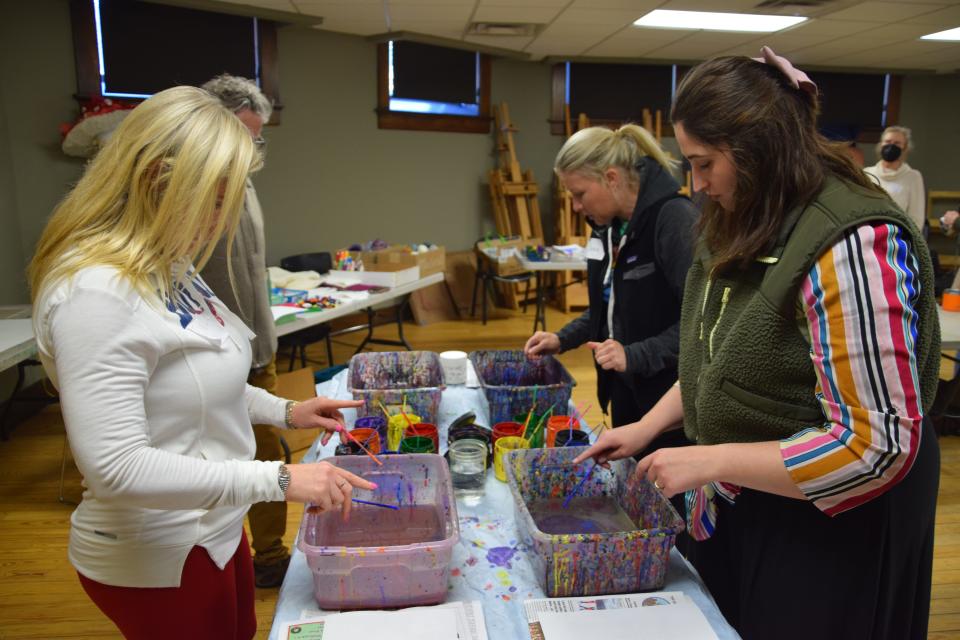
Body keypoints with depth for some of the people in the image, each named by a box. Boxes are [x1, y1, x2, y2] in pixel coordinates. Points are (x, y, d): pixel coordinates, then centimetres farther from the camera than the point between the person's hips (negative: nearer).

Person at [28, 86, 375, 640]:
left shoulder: (170, 267, 2)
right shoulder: (96, 293, -27)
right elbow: (116, 466, -30)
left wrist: (284, 412, 6)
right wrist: (279, 479, -30)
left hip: (214, 528, 8)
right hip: (159, 558, -8)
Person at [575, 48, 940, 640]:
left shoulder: (854, 245, -25)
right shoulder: (750, 227, 1)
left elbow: (876, 445, -27)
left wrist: (711, 461, -24)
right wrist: (648, 426, 3)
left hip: (825, 534, -7)